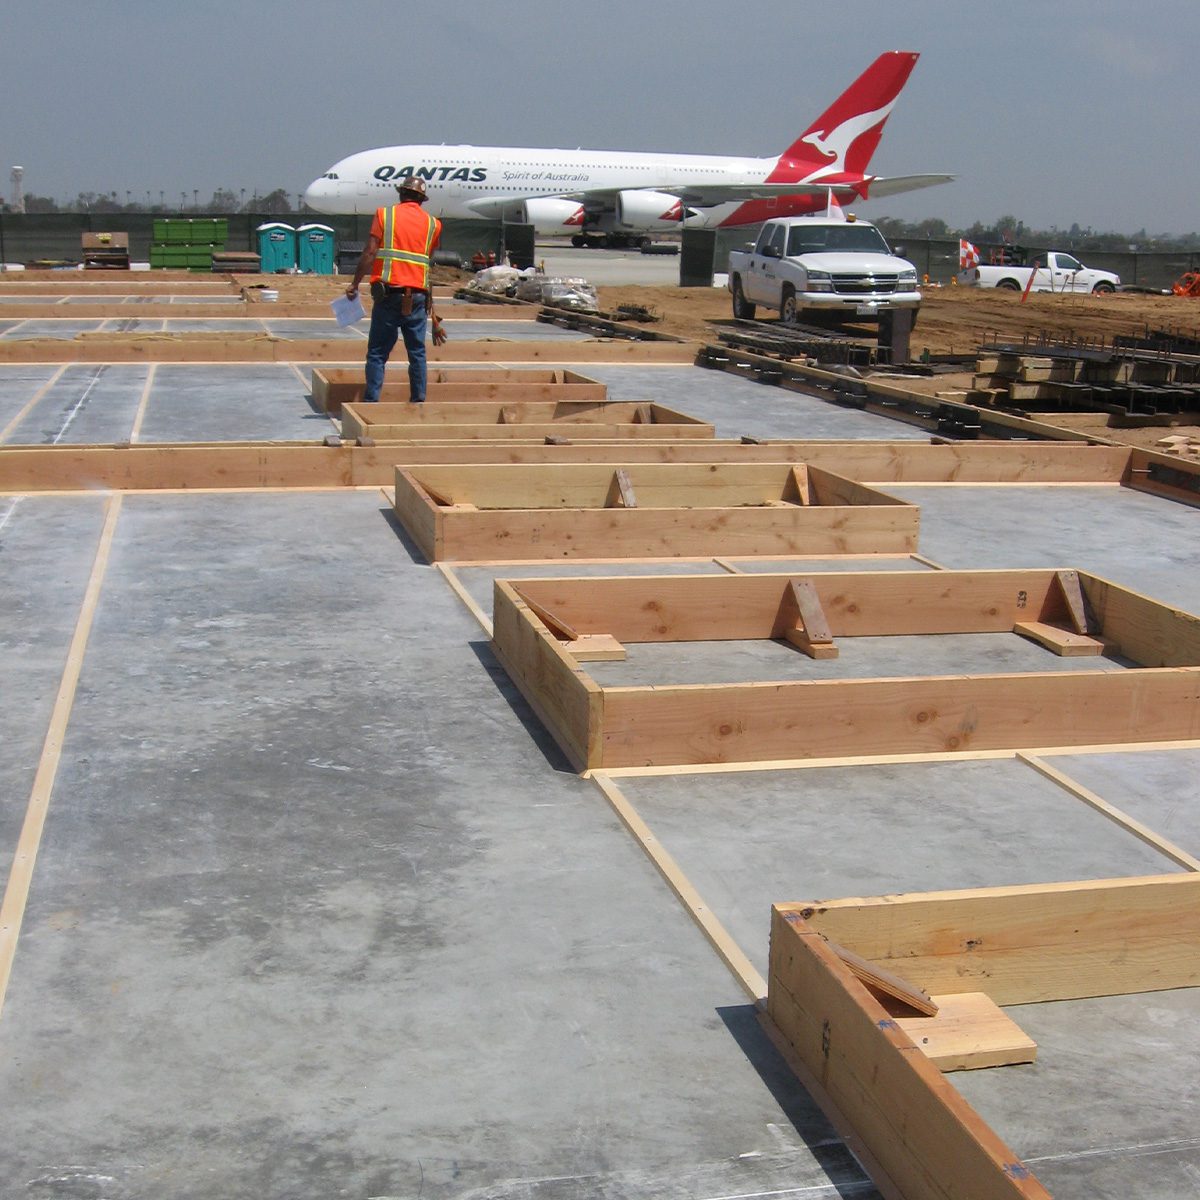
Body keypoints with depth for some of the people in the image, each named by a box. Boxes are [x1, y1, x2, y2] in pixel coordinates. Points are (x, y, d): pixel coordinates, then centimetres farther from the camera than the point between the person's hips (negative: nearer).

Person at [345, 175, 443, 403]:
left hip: (389, 292, -2)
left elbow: (370, 252, -5)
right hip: (418, 295, 2)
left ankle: (371, 401, -4)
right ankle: (418, 401, 9)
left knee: (377, 352, 1)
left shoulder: (385, 214, 3)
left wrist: (355, 283, 0)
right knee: (417, 352, 9)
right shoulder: (431, 223, 11)